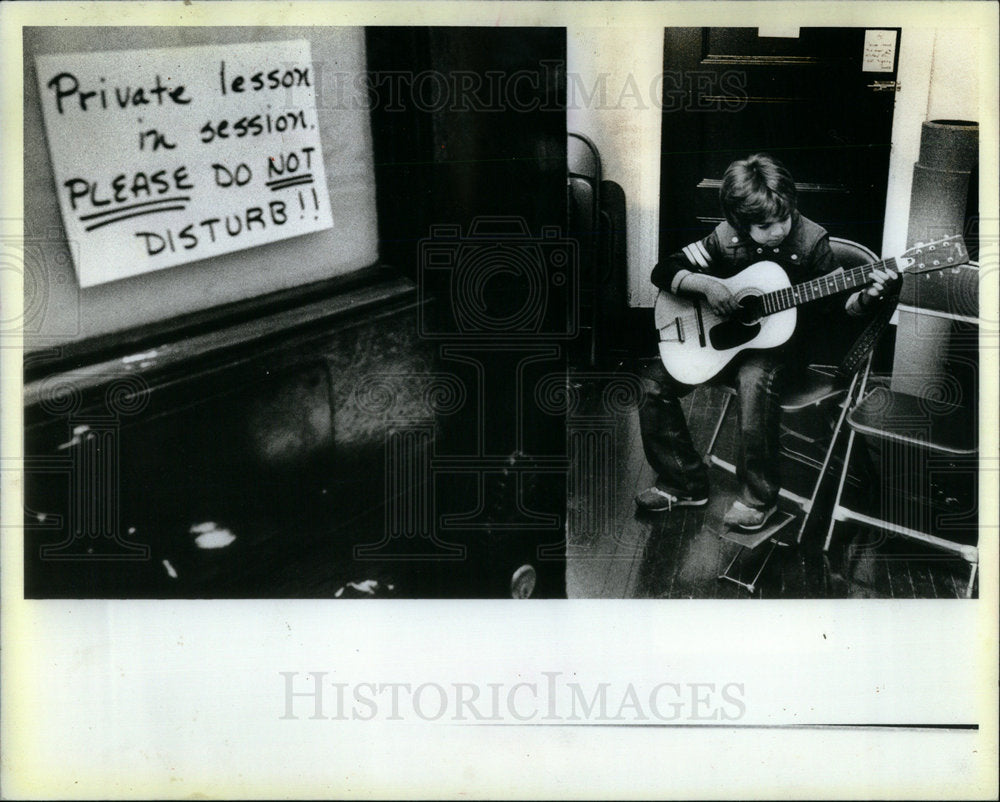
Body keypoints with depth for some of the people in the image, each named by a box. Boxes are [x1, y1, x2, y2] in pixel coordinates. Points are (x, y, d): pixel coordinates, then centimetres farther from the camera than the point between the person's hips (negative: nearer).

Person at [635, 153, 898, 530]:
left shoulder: (810, 241, -13)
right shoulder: (726, 238, -7)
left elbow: (839, 303, -6)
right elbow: (664, 271, -5)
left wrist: (866, 297, -28)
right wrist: (705, 284, -22)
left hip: (781, 342, -4)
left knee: (755, 379, -38)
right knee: (655, 381, -9)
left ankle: (758, 496, -20)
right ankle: (683, 482, 6)